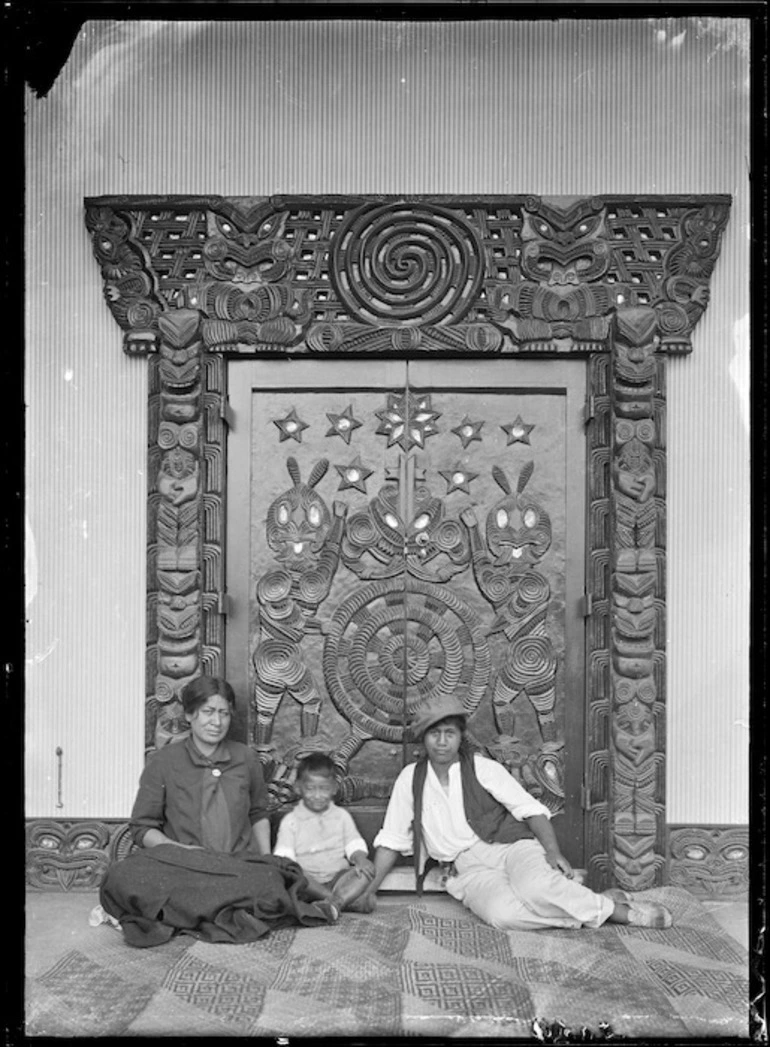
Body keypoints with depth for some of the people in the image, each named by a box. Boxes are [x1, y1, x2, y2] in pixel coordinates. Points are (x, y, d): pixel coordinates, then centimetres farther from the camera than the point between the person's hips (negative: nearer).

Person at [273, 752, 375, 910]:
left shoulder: (342, 816, 15)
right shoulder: (291, 821, 8)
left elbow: (354, 845, 8)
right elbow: (283, 854, 0)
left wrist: (361, 859, -15)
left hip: (338, 877, 2)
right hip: (307, 879, -2)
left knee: (367, 870, -23)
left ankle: (333, 902, -41)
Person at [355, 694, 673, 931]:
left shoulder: (482, 768, 3)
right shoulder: (410, 779, 8)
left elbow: (530, 808, -3)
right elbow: (391, 840, 12)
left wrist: (553, 851, -18)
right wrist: (372, 887, 1)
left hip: (511, 847, -1)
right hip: (468, 870, 1)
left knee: (537, 886, -37)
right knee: (503, 913, -33)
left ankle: (609, 906, -13)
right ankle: (603, 911, -20)